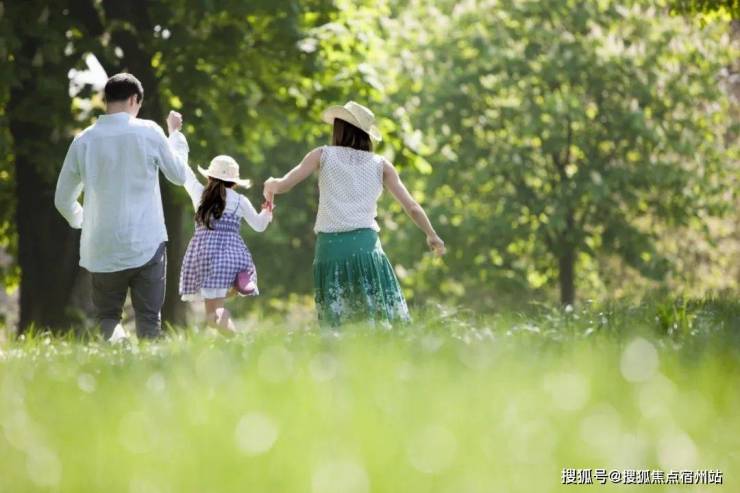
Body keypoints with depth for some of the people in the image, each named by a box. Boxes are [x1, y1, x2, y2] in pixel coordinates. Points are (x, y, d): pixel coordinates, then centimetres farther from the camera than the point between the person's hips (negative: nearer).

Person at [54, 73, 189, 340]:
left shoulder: (84, 140, 0)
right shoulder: (148, 132, -6)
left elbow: (63, 200, 8)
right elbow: (179, 175, 9)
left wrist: (82, 220, 28)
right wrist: (175, 133, 23)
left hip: (102, 250, 2)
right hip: (147, 245, -2)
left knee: (107, 317, 11)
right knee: (148, 318, 4)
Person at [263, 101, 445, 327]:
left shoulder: (323, 155, 10)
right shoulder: (380, 164, 12)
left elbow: (283, 185, 1)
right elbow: (412, 207, 13)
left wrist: (270, 184, 18)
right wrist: (432, 235, 24)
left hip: (330, 246, 0)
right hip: (365, 244, 0)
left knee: (334, 327, 3)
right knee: (387, 320, -3)